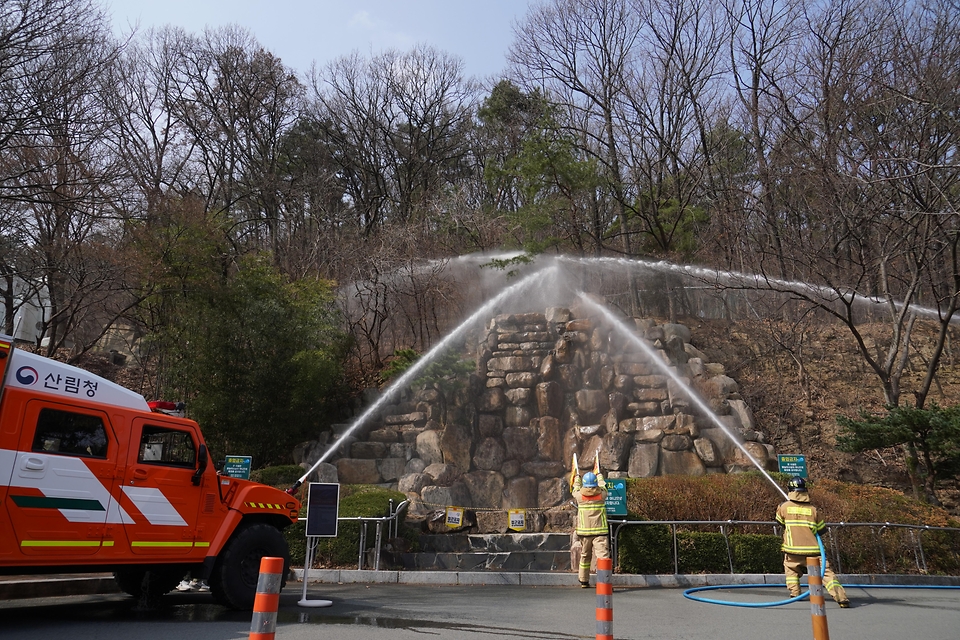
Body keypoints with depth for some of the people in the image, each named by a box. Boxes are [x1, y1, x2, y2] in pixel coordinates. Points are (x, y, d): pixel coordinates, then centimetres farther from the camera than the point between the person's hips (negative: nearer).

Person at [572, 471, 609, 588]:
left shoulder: (579, 496, -3)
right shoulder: (601, 495, -3)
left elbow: (576, 488, 20)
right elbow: (603, 486, 20)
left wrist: (577, 477, 41)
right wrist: (599, 475, 40)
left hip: (584, 531, 2)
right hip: (600, 531, -2)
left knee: (585, 556, 17)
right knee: (603, 555, -8)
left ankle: (583, 581, 29)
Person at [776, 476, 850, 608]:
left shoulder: (784, 506, 0)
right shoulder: (812, 509, 1)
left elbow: (779, 521, 19)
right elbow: (822, 529, 12)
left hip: (793, 550, 0)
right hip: (813, 550, 0)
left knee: (790, 568, 23)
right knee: (826, 572, 0)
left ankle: (794, 592, 10)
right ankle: (841, 597, -11)